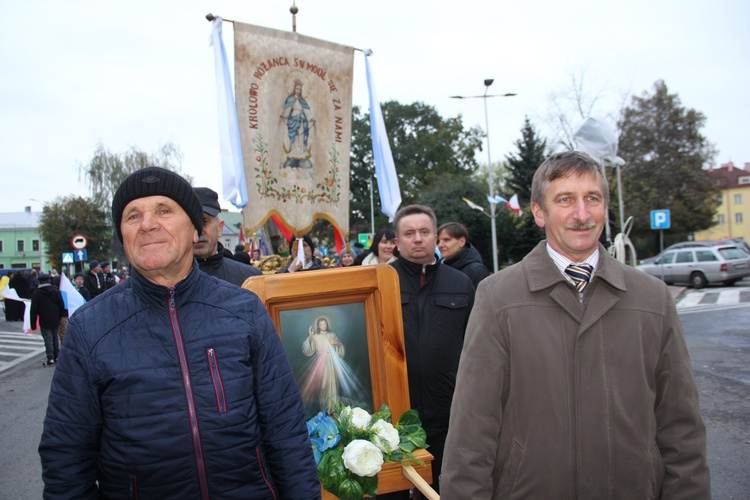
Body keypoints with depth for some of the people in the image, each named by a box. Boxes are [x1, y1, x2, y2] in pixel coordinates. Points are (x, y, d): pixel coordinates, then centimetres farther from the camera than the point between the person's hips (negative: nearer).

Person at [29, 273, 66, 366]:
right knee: (55, 338, 14)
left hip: (44, 321, -3)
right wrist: (61, 317, 13)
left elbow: (34, 310, -6)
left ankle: (50, 359, -5)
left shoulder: (36, 293, -6)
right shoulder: (56, 291, 3)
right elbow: (62, 306, 4)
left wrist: (33, 323, -2)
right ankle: (57, 357, 20)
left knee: (48, 339, -3)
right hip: (55, 320, 4)